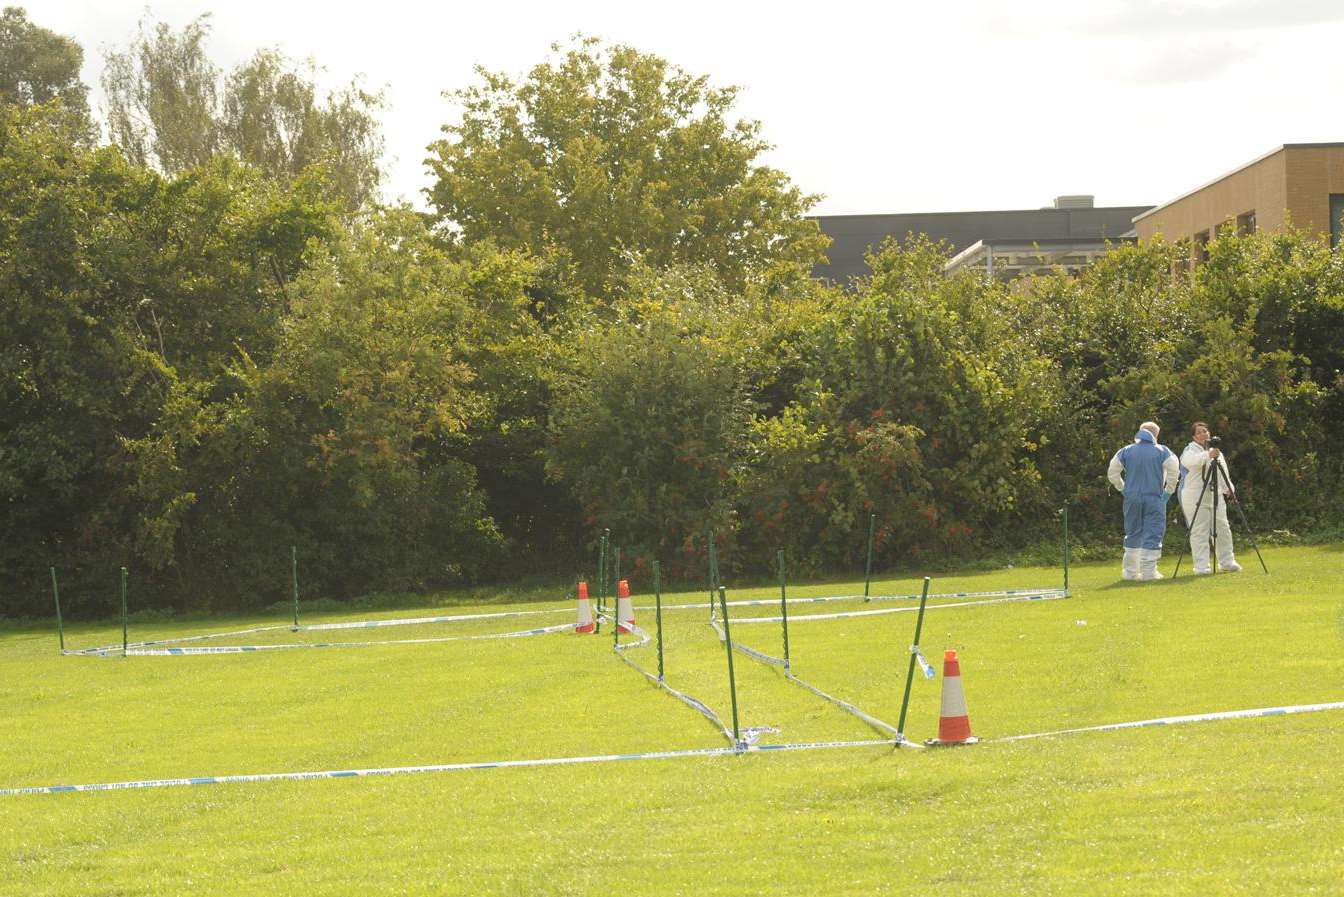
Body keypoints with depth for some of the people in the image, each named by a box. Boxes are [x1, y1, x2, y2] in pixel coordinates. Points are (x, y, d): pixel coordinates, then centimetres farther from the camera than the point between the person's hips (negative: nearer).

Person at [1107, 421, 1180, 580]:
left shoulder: (1126, 451, 7)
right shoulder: (1162, 451, 0)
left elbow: (1112, 473, 4)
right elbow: (1174, 471, -12)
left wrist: (1122, 489, 13)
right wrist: (1168, 491, -3)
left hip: (1132, 498, 3)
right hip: (1154, 499, -3)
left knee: (1132, 534, 14)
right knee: (1153, 533, -1)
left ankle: (1130, 571, 17)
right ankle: (1148, 571, -9)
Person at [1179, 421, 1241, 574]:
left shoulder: (1216, 450, 18)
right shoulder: (1191, 450, -4)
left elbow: (1224, 473, 22)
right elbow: (1190, 460, -29)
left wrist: (1228, 489, 9)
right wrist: (1208, 455, -42)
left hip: (1215, 496, 6)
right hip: (1195, 497, -6)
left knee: (1223, 528, 7)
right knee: (1199, 532, -6)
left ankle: (1227, 562, 18)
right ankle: (1202, 566, -4)